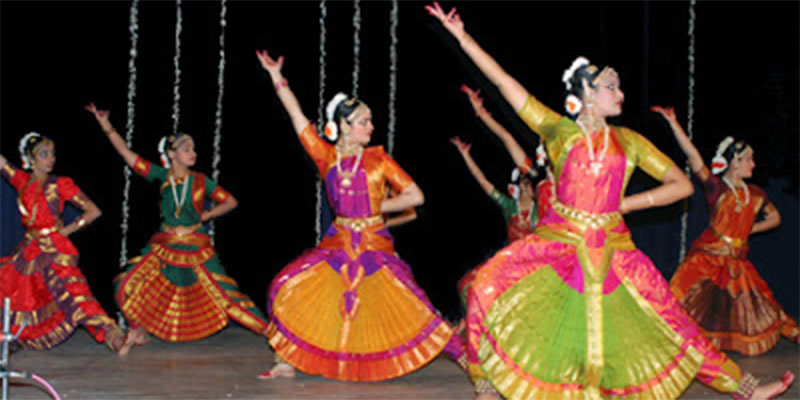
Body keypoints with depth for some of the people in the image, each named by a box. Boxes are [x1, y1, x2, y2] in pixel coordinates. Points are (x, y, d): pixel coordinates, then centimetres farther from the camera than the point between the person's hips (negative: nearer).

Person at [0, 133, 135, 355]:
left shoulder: (60, 184, 0)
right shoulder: (22, 180, 11)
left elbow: (93, 211, 2)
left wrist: (67, 230, -3)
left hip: (55, 249, -6)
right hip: (29, 250, 6)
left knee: (71, 292, -21)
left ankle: (114, 337, -29)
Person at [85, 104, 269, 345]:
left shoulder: (201, 181, -2)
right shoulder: (162, 176, 0)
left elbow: (231, 202, 6)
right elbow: (127, 154, 0)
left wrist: (203, 217, -2)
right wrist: (107, 127, -5)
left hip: (196, 249, -2)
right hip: (164, 248, 2)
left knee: (225, 293, -7)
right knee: (126, 286, -6)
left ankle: (267, 329, 2)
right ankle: (140, 330, 16)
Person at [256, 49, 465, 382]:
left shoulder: (378, 159, 0)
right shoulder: (327, 157, 4)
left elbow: (415, 196, -1)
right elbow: (297, 116, 4)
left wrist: (376, 207, -3)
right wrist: (276, 76, 3)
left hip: (374, 245, -2)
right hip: (337, 244, 2)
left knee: (412, 306, -12)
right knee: (287, 288, -9)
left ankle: (465, 358, -4)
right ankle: (288, 362, 5)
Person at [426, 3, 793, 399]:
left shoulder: (628, 141, 6)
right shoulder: (559, 131, 1)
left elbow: (682, 185, 8)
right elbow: (505, 83, -2)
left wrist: (627, 203, -3)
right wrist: (462, 37, -5)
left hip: (612, 249, 2)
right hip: (558, 243, -1)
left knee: (671, 321, 3)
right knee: (486, 289, -20)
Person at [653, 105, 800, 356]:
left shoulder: (755, 194, 7)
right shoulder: (715, 187, -8)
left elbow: (774, 218, 24)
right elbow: (694, 158, -21)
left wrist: (750, 229, 9)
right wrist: (673, 123, -30)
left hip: (737, 262, 4)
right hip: (708, 257, -4)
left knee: (751, 304, 10)